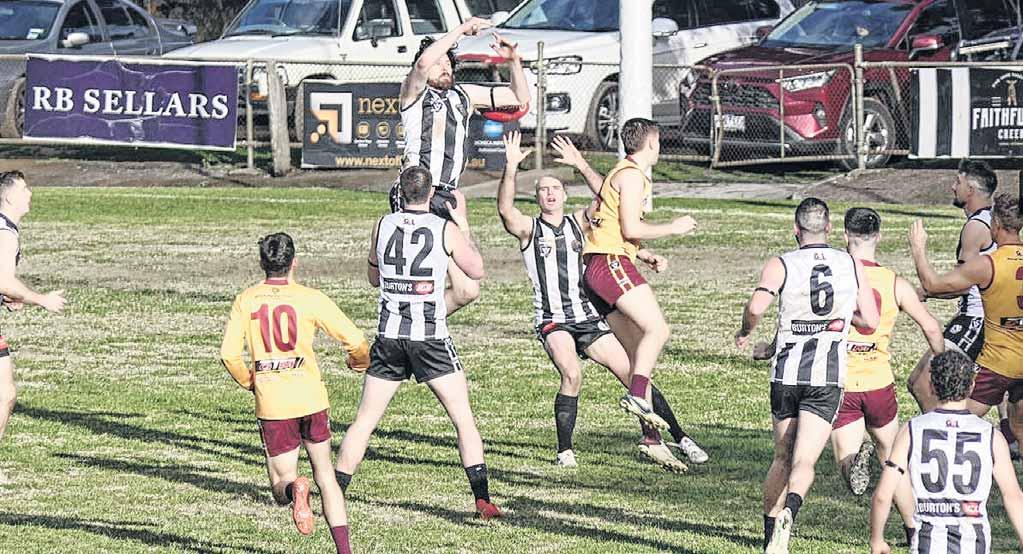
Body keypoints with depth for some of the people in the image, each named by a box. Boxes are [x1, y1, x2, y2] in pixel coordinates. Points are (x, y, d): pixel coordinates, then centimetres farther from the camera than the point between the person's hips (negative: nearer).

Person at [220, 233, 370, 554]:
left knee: (281, 487, 9)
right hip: (311, 399, 0)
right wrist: (359, 362, 21)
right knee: (324, 475, 16)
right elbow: (356, 341, -3)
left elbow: (229, 355, -3)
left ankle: (295, 490, -27)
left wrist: (249, 382, 17)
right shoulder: (310, 299, -2)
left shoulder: (246, 300, 3)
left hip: (271, 406, 0)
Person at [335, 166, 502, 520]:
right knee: (464, 420, 4)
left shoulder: (383, 226, 4)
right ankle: (482, 500, -5)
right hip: (431, 338, -2)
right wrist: (464, 227, 18)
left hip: (389, 336, 2)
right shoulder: (446, 230, -4)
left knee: (364, 421, 9)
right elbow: (477, 271, 8)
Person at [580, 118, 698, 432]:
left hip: (595, 270, 10)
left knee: (638, 349, 5)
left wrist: (647, 257, 18)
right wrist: (673, 228, -3)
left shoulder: (622, 174, 26)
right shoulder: (632, 175, -6)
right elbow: (631, 229, -14)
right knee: (658, 330, -19)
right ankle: (637, 395, -34)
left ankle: (651, 435, 1)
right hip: (612, 264, -10)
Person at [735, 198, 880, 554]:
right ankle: (789, 512, -38)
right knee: (804, 462, -8)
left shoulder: (780, 266, -2)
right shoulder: (852, 266, 5)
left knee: (782, 458, 17)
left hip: (787, 374, 1)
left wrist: (745, 332, 3)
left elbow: (756, 308, -17)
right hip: (828, 378, -1)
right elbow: (871, 322, 7)